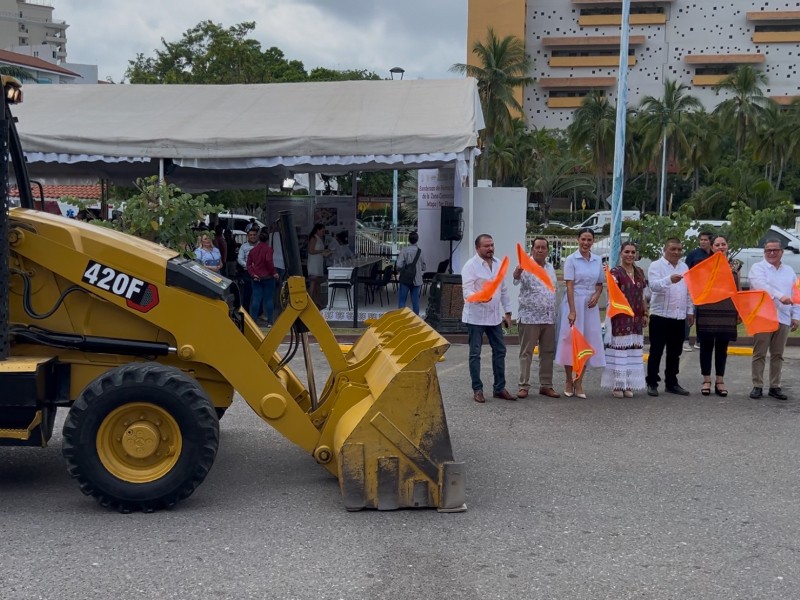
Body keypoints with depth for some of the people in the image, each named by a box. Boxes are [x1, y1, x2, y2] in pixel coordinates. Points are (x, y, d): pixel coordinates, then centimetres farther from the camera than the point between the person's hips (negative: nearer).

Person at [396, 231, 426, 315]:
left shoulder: (404, 251, -11)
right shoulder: (420, 252, -2)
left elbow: (399, 266, -15)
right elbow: (423, 267, 4)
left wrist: (398, 270, 6)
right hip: (417, 280, 2)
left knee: (402, 301, 5)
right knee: (415, 301, 8)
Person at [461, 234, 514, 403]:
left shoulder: (499, 264, 8)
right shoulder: (471, 265, -11)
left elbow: (504, 290, 15)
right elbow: (467, 291, -19)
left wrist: (507, 312, 13)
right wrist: (480, 298, -39)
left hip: (495, 316, 6)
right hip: (475, 316, -6)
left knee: (500, 351, 8)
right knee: (475, 353, 2)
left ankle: (499, 388, 18)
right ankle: (477, 389, 10)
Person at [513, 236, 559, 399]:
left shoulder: (550, 268, 12)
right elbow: (517, 280, -31)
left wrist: (554, 312, 18)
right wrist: (517, 273, -55)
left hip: (549, 318, 6)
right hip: (529, 318, -6)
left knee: (548, 352, 10)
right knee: (526, 352, -1)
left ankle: (546, 385, 19)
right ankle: (523, 386, 4)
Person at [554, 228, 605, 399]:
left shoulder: (597, 260, 7)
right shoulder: (571, 260, -6)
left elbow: (600, 284, 16)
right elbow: (569, 286, -12)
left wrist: (597, 295, -7)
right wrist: (572, 310, -19)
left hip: (590, 305, 4)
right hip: (573, 302, -4)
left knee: (587, 342, 5)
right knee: (570, 340, 0)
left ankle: (579, 384, 14)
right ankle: (569, 381, 14)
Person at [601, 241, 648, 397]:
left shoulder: (640, 272, 13)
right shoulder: (616, 272, -4)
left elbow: (642, 295, 17)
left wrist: (645, 314, 14)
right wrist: (609, 277, -39)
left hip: (636, 317, 5)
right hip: (620, 317, -5)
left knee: (634, 349, 5)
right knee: (619, 348, -5)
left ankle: (628, 385, 13)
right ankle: (617, 384, 2)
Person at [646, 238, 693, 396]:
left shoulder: (684, 267, 14)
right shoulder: (656, 266, -4)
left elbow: (688, 291, 19)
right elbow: (654, 285, -21)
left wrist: (690, 311, 15)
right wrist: (669, 280, -38)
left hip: (679, 317, 5)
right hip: (660, 316, -5)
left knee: (674, 353, 11)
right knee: (656, 352, 0)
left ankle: (671, 383, 19)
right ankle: (652, 383, 6)